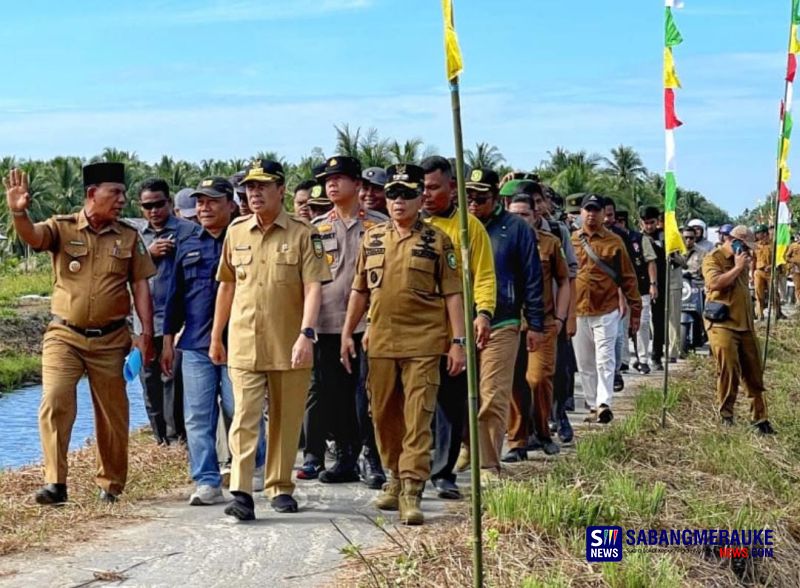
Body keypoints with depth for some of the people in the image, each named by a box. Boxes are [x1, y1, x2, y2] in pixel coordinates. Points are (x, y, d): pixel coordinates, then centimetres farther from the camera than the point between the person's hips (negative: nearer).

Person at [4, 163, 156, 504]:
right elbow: (32, 237, -21)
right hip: (65, 336, -2)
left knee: (112, 414, 9)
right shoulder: (62, 228, -2)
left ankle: (110, 484, 25)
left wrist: (146, 333, -4)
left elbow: (140, 285, 4)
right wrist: (18, 212, -44)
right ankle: (55, 483, -12)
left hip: (110, 339, 2)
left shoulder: (129, 237, 3)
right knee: (55, 402, -16)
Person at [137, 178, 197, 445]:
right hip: (145, 321, 6)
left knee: (173, 378, -10)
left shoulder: (188, 231, -2)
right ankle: (161, 438, 22)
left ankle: (177, 437, -3)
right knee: (150, 380, 11)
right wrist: (148, 253, -7)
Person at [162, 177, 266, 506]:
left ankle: (258, 467, 21)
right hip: (195, 344, 4)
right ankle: (207, 482, 5)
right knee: (198, 417, 0)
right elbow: (175, 296, 17)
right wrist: (168, 341, 14)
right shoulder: (187, 247, 14)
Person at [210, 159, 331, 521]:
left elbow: (313, 287, -11)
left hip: (289, 346, -1)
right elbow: (226, 286, 15)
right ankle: (241, 492, -12)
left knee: (286, 421, 9)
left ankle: (280, 487, 23)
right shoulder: (236, 232, 7)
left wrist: (306, 334, -23)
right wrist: (216, 337, 17)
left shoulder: (303, 234, -3)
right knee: (244, 418, -8)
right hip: (244, 345, 1)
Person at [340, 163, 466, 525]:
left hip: (423, 345, -4)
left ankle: (411, 491, -7)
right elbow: (359, 290, 15)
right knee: (384, 415, 11)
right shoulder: (371, 239, 11)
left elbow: (452, 294, -1)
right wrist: (347, 333, 9)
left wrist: (458, 341, -7)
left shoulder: (437, 241, 0)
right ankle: (395, 478, 27)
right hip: (380, 343, 4)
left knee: (417, 418, -7)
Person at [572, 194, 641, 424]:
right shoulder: (571, 241, 6)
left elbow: (628, 278, 3)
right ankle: (593, 405, 15)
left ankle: (604, 403, -12)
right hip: (577, 312, 3)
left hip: (606, 312, -3)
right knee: (585, 364, 7)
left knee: (604, 360, -9)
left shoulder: (614, 242, 1)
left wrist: (635, 310, 2)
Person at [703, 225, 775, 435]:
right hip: (722, 324, -7)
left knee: (754, 372, 7)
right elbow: (715, 283, -23)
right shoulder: (713, 259, -6)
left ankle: (759, 418, 13)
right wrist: (737, 267, -17)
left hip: (745, 324, 8)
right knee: (728, 370, -11)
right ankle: (725, 414, 5)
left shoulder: (740, 259, 18)